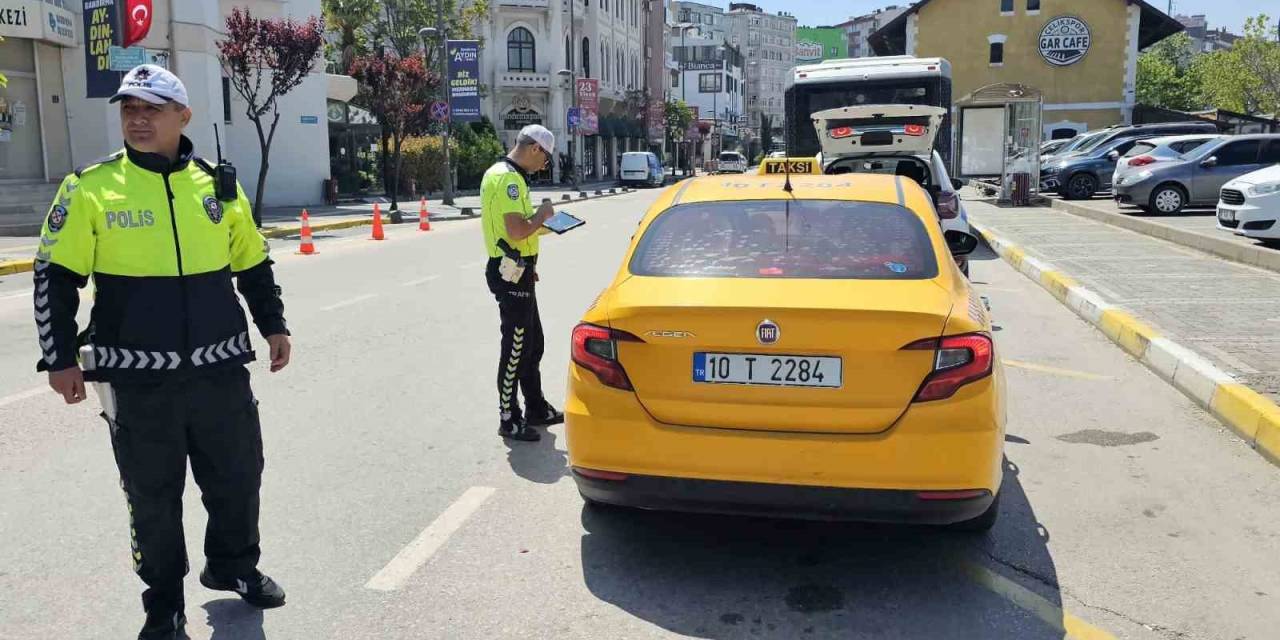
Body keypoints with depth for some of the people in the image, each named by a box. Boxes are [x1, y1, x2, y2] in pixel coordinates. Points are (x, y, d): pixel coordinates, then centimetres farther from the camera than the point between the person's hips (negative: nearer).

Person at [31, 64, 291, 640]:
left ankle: (233, 565, 38)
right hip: (137, 377, -2)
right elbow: (55, 278, -1)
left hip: (220, 368, 3)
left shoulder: (217, 184, 6)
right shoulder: (90, 188, -3)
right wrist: (60, 358, -3)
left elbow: (253, 264, 16)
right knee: (152, 495, 9)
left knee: (238, 477, 13)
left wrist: (273, 326, 15)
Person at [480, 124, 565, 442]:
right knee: (516, 348, -2)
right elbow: (517, 231, -27)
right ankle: (509, 420, 8)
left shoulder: (499, 173, 15)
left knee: (533, 344, 18)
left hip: (513, 271, 11)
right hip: (512, 274, -11)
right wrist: (542, 214, -11)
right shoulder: (509, 178, -18)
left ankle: (537, 409, 29)